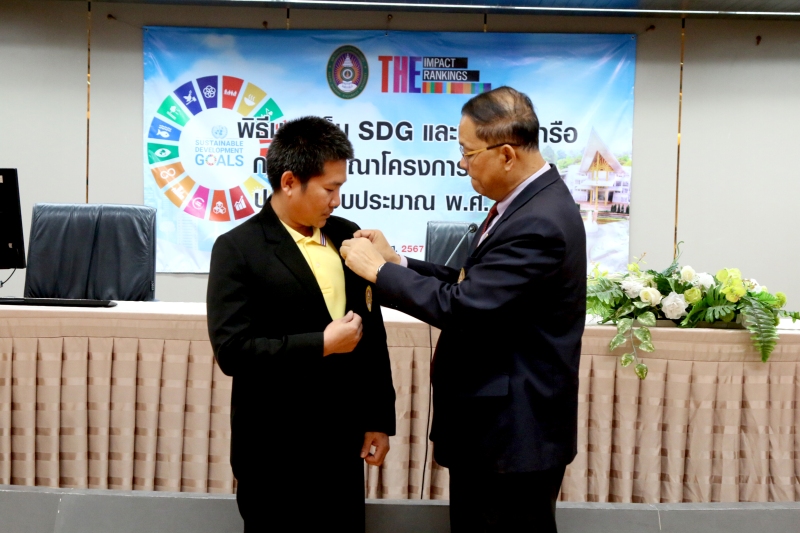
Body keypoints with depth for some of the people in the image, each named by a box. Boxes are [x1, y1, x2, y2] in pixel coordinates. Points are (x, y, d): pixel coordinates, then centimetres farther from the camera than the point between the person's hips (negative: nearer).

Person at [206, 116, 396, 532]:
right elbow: (232, 350, -16)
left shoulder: (347, 236, 6)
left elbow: (373, 334, 10)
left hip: (343, 440, 5)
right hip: (274, 449, -5)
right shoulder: (238, 248, -9)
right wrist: (321, 344, -17)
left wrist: (379, 419, 9)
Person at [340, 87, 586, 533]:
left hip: (514, 435, -10)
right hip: (492, 425, 10)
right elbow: (475, 285, 10)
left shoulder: (540, 222, -25)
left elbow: (463, 307, -27)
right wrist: (397, 262, 1)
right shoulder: (525, 201, 7)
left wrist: (378, 269, -16)